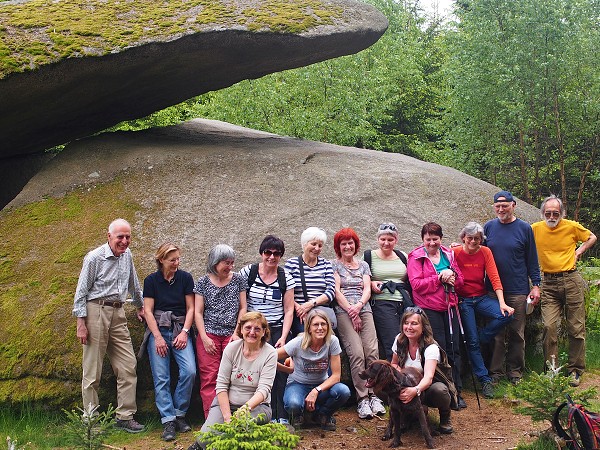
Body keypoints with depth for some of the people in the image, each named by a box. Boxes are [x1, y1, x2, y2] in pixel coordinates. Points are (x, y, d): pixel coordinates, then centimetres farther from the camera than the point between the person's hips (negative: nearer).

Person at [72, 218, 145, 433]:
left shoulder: (127, 255, 10)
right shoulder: (94, 258, -9)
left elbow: (133, 283, 27)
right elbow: (81, 292, -7)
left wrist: (140, 306, 33)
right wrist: (81, 323, -11)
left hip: (118, 314, 6)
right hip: (96, 312, -6)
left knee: (128, 366, 2)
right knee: (93, 370, -1)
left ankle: (125, 416, 10)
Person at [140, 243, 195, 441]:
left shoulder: (185, 278, 5)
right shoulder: (151, 280, 2)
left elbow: (190, 308, 5)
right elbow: (148, 311, -1)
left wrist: (184, 332, -7)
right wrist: (158, 337, -9)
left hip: (180, 331, 1)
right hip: (158, 330, -1)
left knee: (189, 371, -17)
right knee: (161, 378, -8)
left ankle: (179, 414, -1)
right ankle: (168, 421, -6)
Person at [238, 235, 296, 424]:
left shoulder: (286, 277, 8)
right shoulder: (248, 272, 4)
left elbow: (288, 310, 7)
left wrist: (283, 337, -3)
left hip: (278, 329, 1)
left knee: (281, 369, -17)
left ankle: (282, 417, -12)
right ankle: (271, 416, -11)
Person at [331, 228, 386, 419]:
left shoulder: (363, 265, 22)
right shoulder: (334, 265, 11)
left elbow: (367, 289, 12)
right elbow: (336, 291, 2)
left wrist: (359, 306, -8)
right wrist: (351, 311, -8)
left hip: (364, 310, 4)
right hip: (343, 312, -3)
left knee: (372, 352, -15)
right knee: (356, 353, -19)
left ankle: (374, 396, -12)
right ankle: (362, 399, -17)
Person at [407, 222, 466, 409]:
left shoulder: (448, 255, 13)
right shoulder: (416, 257, -2)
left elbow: (460, 280, 15)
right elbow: (416, 284, -13)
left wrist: (451, 277, -7)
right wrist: (440, 278, -17)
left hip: (449, 307, 5)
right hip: (429, 308, -5)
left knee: (453, 349, 5)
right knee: (439, 350, -6)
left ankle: (456, 391, 11)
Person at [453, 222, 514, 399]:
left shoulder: (485, 252, 0)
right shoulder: (455, 252, -6)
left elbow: (494, 278, -5)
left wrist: (502, 303, -14)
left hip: (482, 298, 3)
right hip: (462, 300, -3)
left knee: (506, 315, -23)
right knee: (472, 341, -6)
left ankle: (479, 339, -2)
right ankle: (484, 379, 5)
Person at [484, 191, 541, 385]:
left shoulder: (524, 228, 1)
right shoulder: (488, 227, 6)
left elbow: (532, 259, 4)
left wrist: (536, 285, 0)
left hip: (517, 290, -1)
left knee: (517, 332, 4)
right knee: (496, 332, 4)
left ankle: (515, 370, 15)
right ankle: (496, 370, 12)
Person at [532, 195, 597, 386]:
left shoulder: (572, 226, 1)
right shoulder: (535, 229, 2)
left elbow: (592, 238, 18)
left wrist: (578, 252, 4)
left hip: (571, 280, 0)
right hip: (549, 284, 0)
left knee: (576, 328, 3)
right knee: (549, 326, -10)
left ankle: (575, 370, 14)